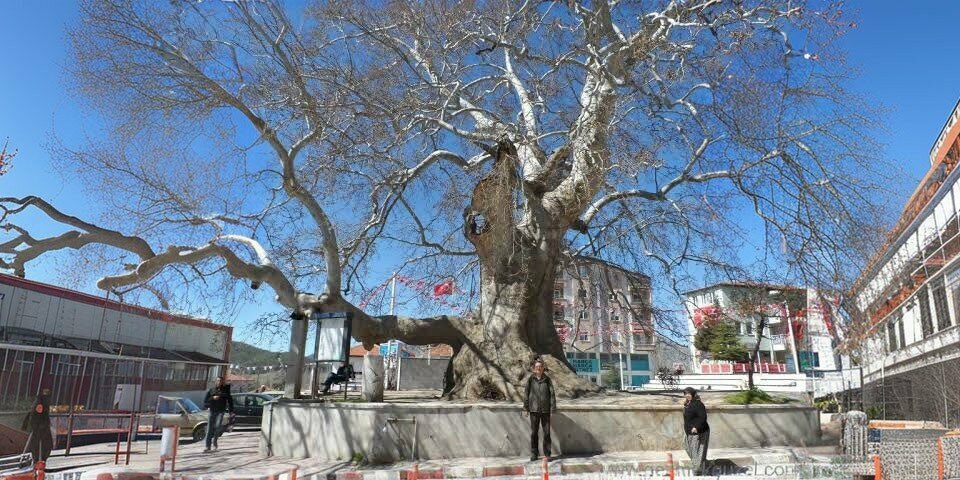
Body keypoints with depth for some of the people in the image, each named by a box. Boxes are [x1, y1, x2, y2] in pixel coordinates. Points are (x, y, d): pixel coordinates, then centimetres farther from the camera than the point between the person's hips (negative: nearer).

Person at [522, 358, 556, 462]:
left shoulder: (547, 380, 1)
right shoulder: (530, 379, 0)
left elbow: (552, 394, 1)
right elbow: (526, 394, 2)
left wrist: (553, 408, -4)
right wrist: (525, 408, 0)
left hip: (545, 410, 0)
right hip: (534, 409, 0)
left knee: (547, 432, 4)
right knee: (534, 432, 6)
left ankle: (547, 454, 15)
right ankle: (534, 454, 17)